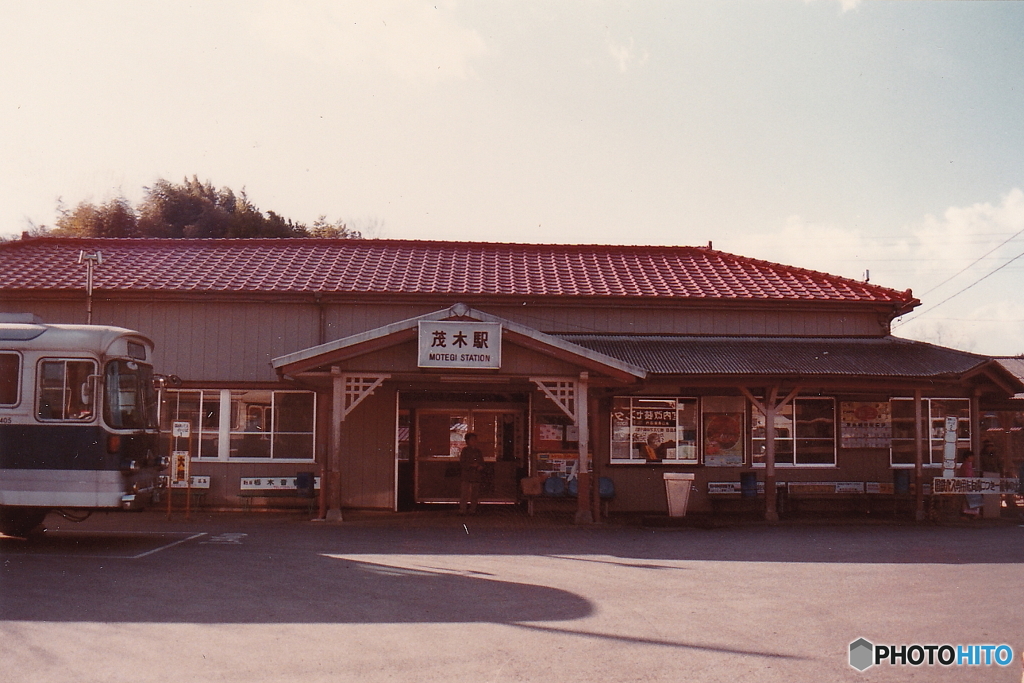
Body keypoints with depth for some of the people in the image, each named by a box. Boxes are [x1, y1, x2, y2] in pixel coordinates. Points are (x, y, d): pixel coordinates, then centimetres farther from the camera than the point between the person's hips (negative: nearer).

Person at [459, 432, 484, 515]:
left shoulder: (479, 451, 15)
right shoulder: (465, 451, 3)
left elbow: (482, 463, 17)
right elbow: (462, 463, -4)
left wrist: (480, 467, -6)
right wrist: (471, 465, -15)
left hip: (476, 476, 4)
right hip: (466, 475, -4)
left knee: (475, 494, 3)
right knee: (464, 493, -9)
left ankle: (473, 510, 11)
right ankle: (462, 510, -7)